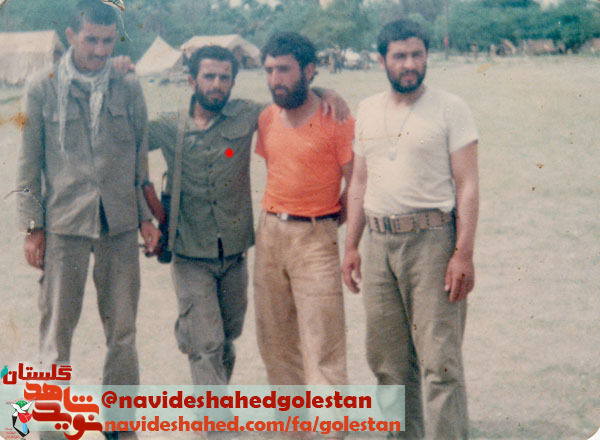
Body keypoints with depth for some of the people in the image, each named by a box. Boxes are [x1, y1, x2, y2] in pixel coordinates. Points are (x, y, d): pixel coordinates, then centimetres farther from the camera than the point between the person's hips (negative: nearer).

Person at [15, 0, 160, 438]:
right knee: (57, 329, 3)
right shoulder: (43, 86, 0)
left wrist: (147, 216, 7)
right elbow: (29, 162, 2)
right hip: (64, 222, -2)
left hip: (120, 222, 2)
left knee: (123, 331, 8)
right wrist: (32, 225, -1)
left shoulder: (128, 87, 5)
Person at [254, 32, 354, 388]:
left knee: (322, 343, -7)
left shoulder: (335, 119, -10)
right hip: (269, 231, 6)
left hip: (315, 237, -6)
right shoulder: (267, 119, 8)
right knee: (274, 338, 13)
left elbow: (357, 183, -8)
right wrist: (276, 219, 12)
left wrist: (331, 222, 1)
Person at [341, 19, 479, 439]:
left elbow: (467, 185, -6)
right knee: (388, 359, 10)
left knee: (440, 361, -7)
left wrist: (464, 253, -14)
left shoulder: (450, 108, -1)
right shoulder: (368, 110, 14)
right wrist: (351, 246, 13)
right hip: (380, 242, 5)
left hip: (432, 239, -5)